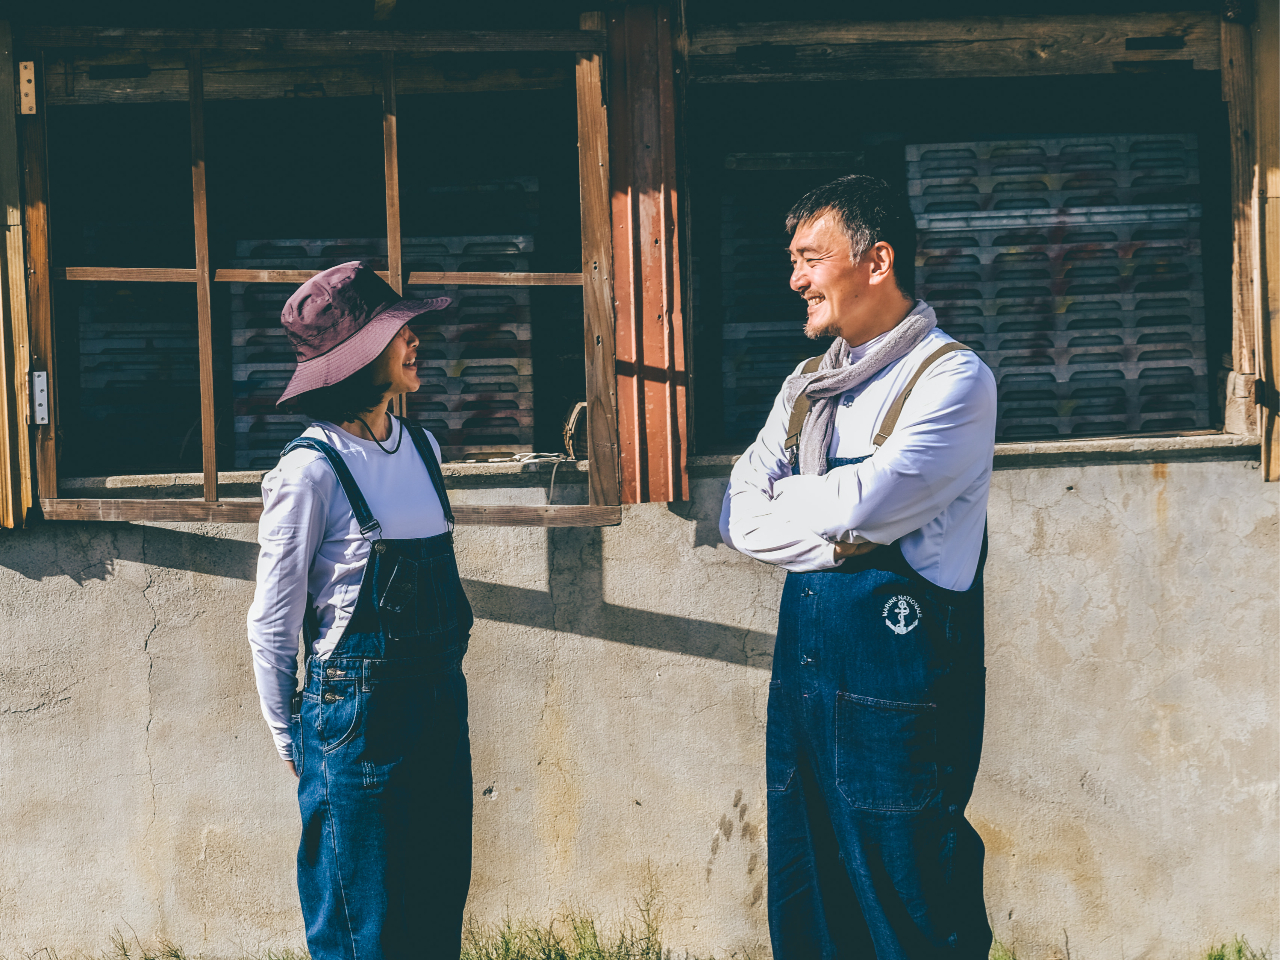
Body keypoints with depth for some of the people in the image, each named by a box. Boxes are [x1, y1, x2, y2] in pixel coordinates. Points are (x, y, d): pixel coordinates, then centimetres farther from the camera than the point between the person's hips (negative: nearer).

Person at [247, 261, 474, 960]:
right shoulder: (311, 470, -14)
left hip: (439, 704, 7)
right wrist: (293, 745, -3)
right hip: (357, 714, -7)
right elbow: (272, 625, -8)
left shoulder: (420, 448, 8)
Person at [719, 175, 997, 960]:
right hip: (802, 664, 7)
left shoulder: (955, 379, -7)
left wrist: (787, 494, 0)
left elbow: (862, 502, -19)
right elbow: (739, 521, 6)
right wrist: (836, 532, -10)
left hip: (897, 673, -7)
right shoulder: (807, 387, 15)